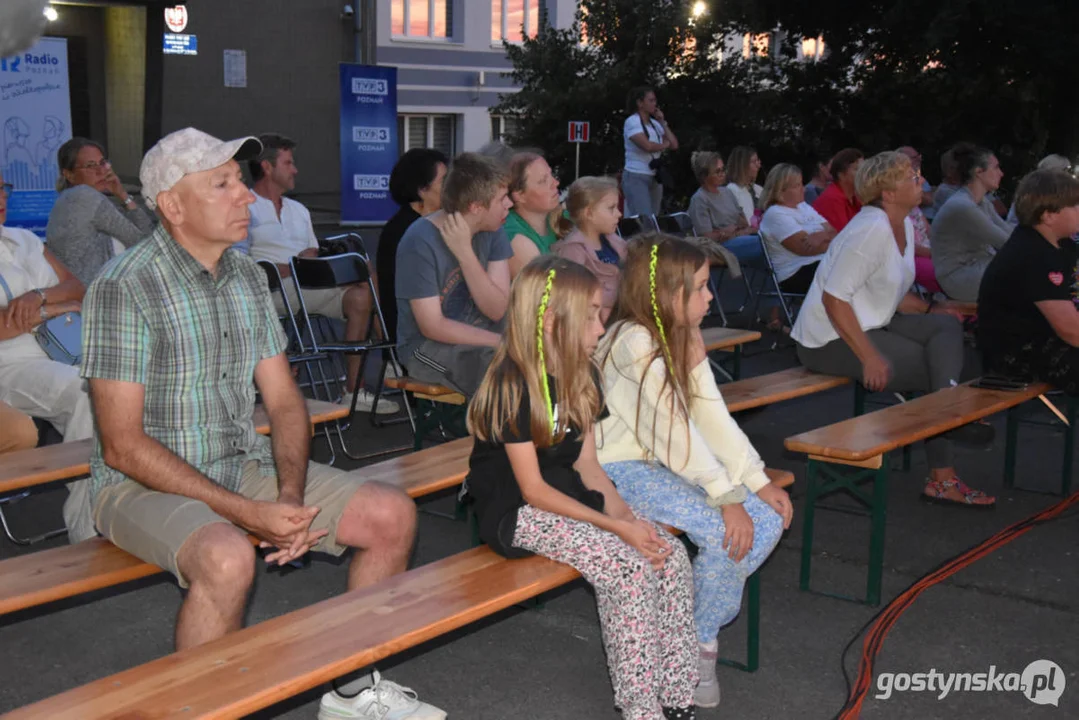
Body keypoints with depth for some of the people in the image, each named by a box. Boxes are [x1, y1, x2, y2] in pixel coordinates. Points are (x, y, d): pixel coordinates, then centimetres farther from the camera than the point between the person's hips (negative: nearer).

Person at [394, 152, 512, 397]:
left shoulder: (492, 231, -1)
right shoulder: (420, 242, -19)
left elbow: (497, 310, -9)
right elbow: (433, 327, -19)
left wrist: (465, 253, -21)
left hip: (479, 335, 6)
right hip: (429, 346, -6)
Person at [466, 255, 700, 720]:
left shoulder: (581, 377, 6)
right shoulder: (514, 386, -19)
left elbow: (586, 462, 8)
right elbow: (533, 491, -19)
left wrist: (626, 514, -9)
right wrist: (615, 526, -21)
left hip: (568, 499, 8)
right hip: (516, 514, -7)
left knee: (671, 555, -13)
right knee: (629, 569, -26)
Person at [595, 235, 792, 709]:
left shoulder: (683, 336, 4)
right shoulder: (634, 343, -23)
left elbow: (712, 416, 1)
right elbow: (673, 433, -25)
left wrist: (758, 482, -7)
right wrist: (727, 497, -24)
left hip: (669, 463, 9)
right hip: (623, 470, -9)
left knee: (767, 519, -6)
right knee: (726, 531, -23)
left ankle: (701, 621, 9)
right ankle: (698, 644, 1)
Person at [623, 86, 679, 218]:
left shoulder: (655, 124, 13)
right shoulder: (632, 122, -8)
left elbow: (674, 145, 8)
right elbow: (647, 146, -21)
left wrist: (662, 122, 5)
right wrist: (665, 144, -1)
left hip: (655, 178, 7)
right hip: (636, 177, -7)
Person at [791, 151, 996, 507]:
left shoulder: (904, 227, 9)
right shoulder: (871, 230, -20)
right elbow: (834, 298, -26)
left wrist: (930, 309, 2)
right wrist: (869, 357, -28)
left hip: (869, 326, 9)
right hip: (830, 339, -9)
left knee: (946, 325, -7)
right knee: (933, 368, -13)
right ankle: (941, 478, 0)